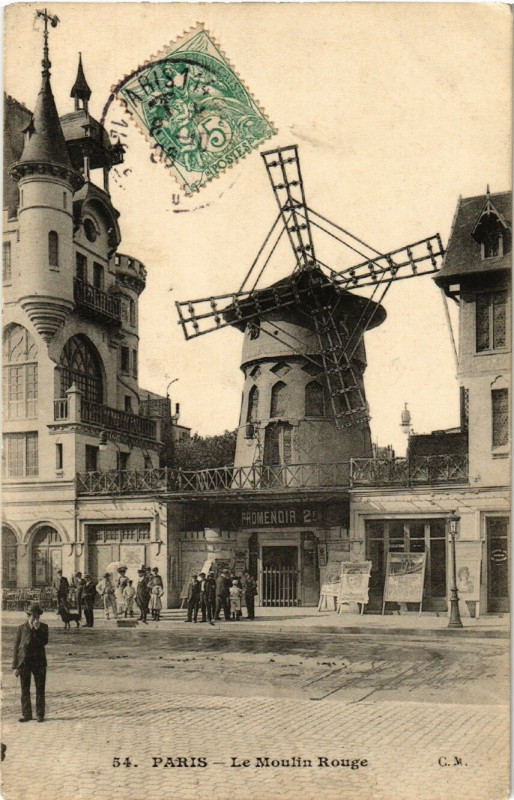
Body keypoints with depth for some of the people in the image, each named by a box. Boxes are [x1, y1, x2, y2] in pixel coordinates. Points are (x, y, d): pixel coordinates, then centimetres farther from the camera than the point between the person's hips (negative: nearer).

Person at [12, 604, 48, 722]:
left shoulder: (43, 627, 4)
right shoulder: (21, 628, 4)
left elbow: (44, 642, -9)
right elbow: (16, 647, 4)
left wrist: (37, 630, -16)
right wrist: (15, 666, 0)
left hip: (39, 663, 0)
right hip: (24, 663, 0)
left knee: (40, 690, 2)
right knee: (25, 690, 5)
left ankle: (40, 714, 10)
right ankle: (26, 714, 16)